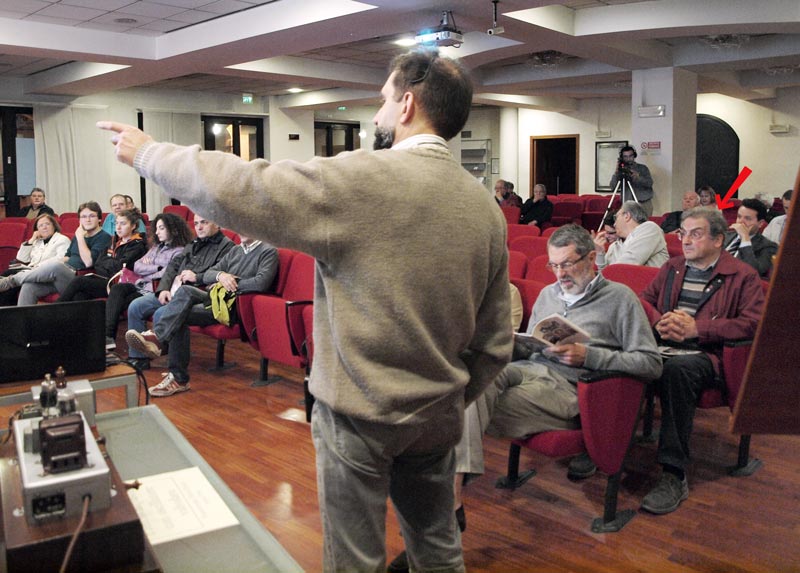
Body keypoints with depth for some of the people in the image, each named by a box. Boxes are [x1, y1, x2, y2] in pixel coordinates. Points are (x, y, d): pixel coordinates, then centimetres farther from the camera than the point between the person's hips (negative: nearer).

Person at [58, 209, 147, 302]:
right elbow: (98, 262, 15)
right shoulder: (114, 241, 22)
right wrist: (112, 262, -4)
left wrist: (106, 262, 6)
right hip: (102, 278, 6)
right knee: (79, 295, -24)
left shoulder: (137, 245, -1)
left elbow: (121, 266, -12)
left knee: (78, 281, -20)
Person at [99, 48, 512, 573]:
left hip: (360, 416, -5)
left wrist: (147, 152, 0)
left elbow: (233, 189, -17)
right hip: (439, 417, 6)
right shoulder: (486, 205, 0)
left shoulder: (361, 179, -18)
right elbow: (495, 343, 4)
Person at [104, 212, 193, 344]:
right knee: (117, 288, -22)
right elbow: (137, 266, 15)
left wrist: (146, 271, -2)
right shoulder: (156, 247, 24)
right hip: (140, 286, 6)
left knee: (119, 302, -22)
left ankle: (109, 336, -18)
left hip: (154, 291, -6)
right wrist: (156, 268, -2)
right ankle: (108, 332, -31)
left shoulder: (179, 251, -1)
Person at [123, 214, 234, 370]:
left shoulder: (227, 246, -1)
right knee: (135, 307, -2)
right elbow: (173, 266, 19)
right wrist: (164, 288, 3)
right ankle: (137, 358, 5)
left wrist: (197, 277, -17)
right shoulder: (192, 245, 26)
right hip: (173, 292, 9)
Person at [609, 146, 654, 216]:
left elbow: (649, 183, -4)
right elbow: (613, 186, -3)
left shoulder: (643, 168, 8)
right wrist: (616, 172, -15)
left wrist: (638, 177, -21)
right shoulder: (621, 171, 9)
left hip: (644, 204, 0)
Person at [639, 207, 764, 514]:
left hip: (707, 355, -4)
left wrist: (697, 328, -11)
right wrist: (660, 322, 1)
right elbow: (645, 300, 25)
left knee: (677, 368, -40)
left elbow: (753, 322, -3)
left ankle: (674, 475, -33)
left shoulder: (743, 275, 9)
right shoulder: (672, 267, 25)